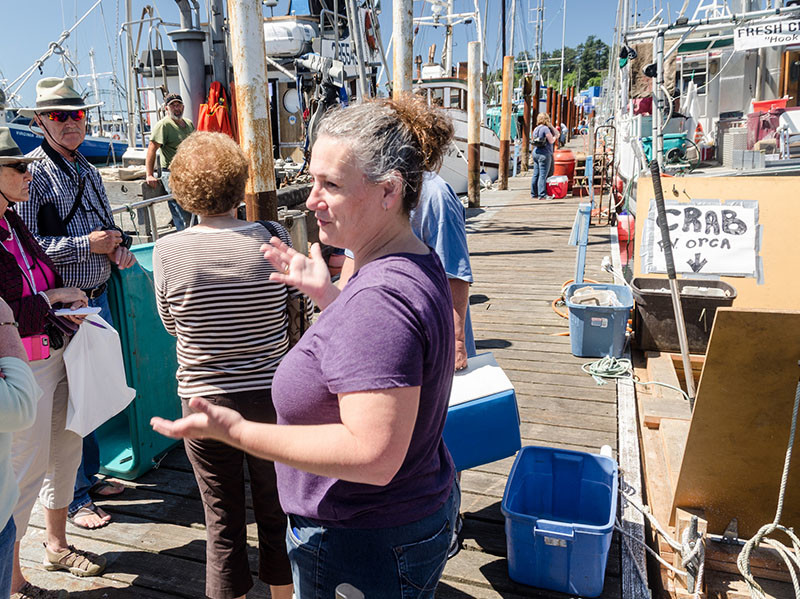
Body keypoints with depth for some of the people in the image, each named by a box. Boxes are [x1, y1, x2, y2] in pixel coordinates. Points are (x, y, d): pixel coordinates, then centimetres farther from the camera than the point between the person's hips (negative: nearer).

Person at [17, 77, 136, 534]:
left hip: (98, 297, 7)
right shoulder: (32, 172, -11)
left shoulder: (89, 171, 13)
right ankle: (75, 495, 19)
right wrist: (87, 245, -18)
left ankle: (91, 475, 34)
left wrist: (118, 248, 2)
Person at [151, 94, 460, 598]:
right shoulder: (418, 263, 0)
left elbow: (372, 455, -34)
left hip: (367, 550, -9)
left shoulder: (378, 299, -32)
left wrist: (237, 432, -30)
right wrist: (326, 293, 9)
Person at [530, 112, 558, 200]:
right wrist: (554, 137, 7)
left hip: (536, 152, 9)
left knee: (536, 175, 11)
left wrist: (551, 126, 17)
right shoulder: (545, 128, -12)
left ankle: (533, 194, 15)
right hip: (544, 154, -9)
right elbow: (551, 141, -11)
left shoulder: (536, 129, 14)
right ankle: (542, 195, -6)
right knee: (543, 175, -6)